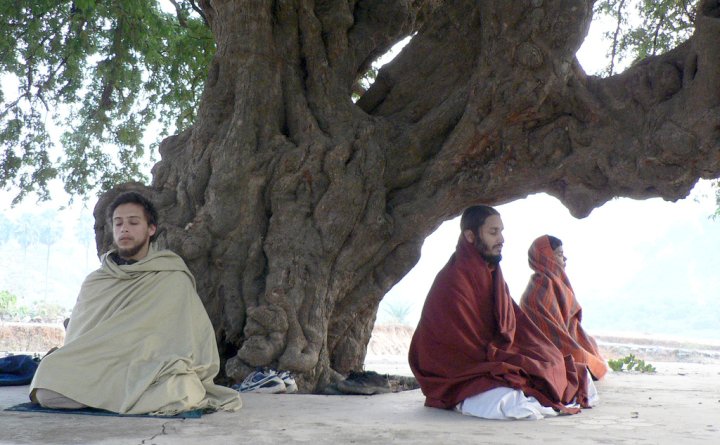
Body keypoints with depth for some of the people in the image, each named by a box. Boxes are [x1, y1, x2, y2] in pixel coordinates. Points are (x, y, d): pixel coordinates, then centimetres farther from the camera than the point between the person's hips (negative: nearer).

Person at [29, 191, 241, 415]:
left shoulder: (173, 279, 8)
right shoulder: (94, 283, 19)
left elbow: (200, 336, 3)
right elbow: (74, 341, 18)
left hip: (149, 372, -4)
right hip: (94, 372, 4)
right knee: (46, 391, -29)